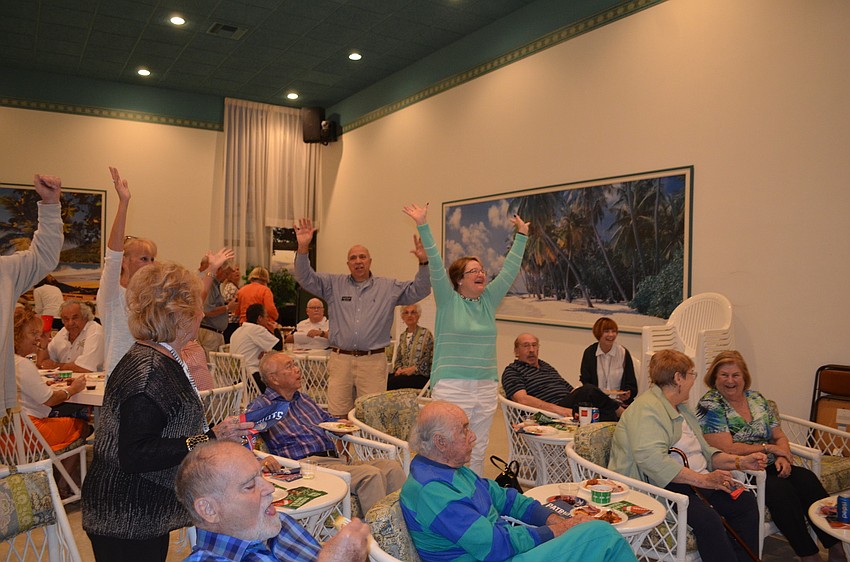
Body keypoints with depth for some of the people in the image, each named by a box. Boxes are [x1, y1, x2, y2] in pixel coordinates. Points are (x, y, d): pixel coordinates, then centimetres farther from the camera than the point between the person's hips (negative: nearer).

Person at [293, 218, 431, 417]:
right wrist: (303, 248, -10)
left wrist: (423, 263, -11)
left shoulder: (389, 287, 10)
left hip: (373, 361, -1)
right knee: (337, 416, 3)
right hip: (340, 360, 1)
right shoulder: (334, 285, 11)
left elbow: (418, 290, 5)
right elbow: (305, 278, 5)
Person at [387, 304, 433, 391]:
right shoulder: (402, 336, 17)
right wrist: (399, 369, -1)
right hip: (403, 373, 5)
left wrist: (413, 369, -14)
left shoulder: (426, 334, 0)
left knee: (391, 382, -30)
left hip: (421, 376, -5)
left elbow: (431, 358, -6)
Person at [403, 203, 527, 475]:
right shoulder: (448, 300, -3)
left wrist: (522, 235, 16)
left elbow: (510, 269, 14)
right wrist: (423, 227, -17)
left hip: (486, 387, 5)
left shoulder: (489, 300, 10)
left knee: (478, 450, 13)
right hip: (452, 387, -5)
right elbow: (435, 265, -11)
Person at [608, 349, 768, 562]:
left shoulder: (681, 408, 22)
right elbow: (651, 459, -27)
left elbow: (704, 452, 27)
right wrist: (703, 479, -26)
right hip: (661, 487, -10)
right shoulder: (646, 409, -13)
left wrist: (740, 461, 11)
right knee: (707, 517, -31)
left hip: (696, 481, 10)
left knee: (745, 501, -9)